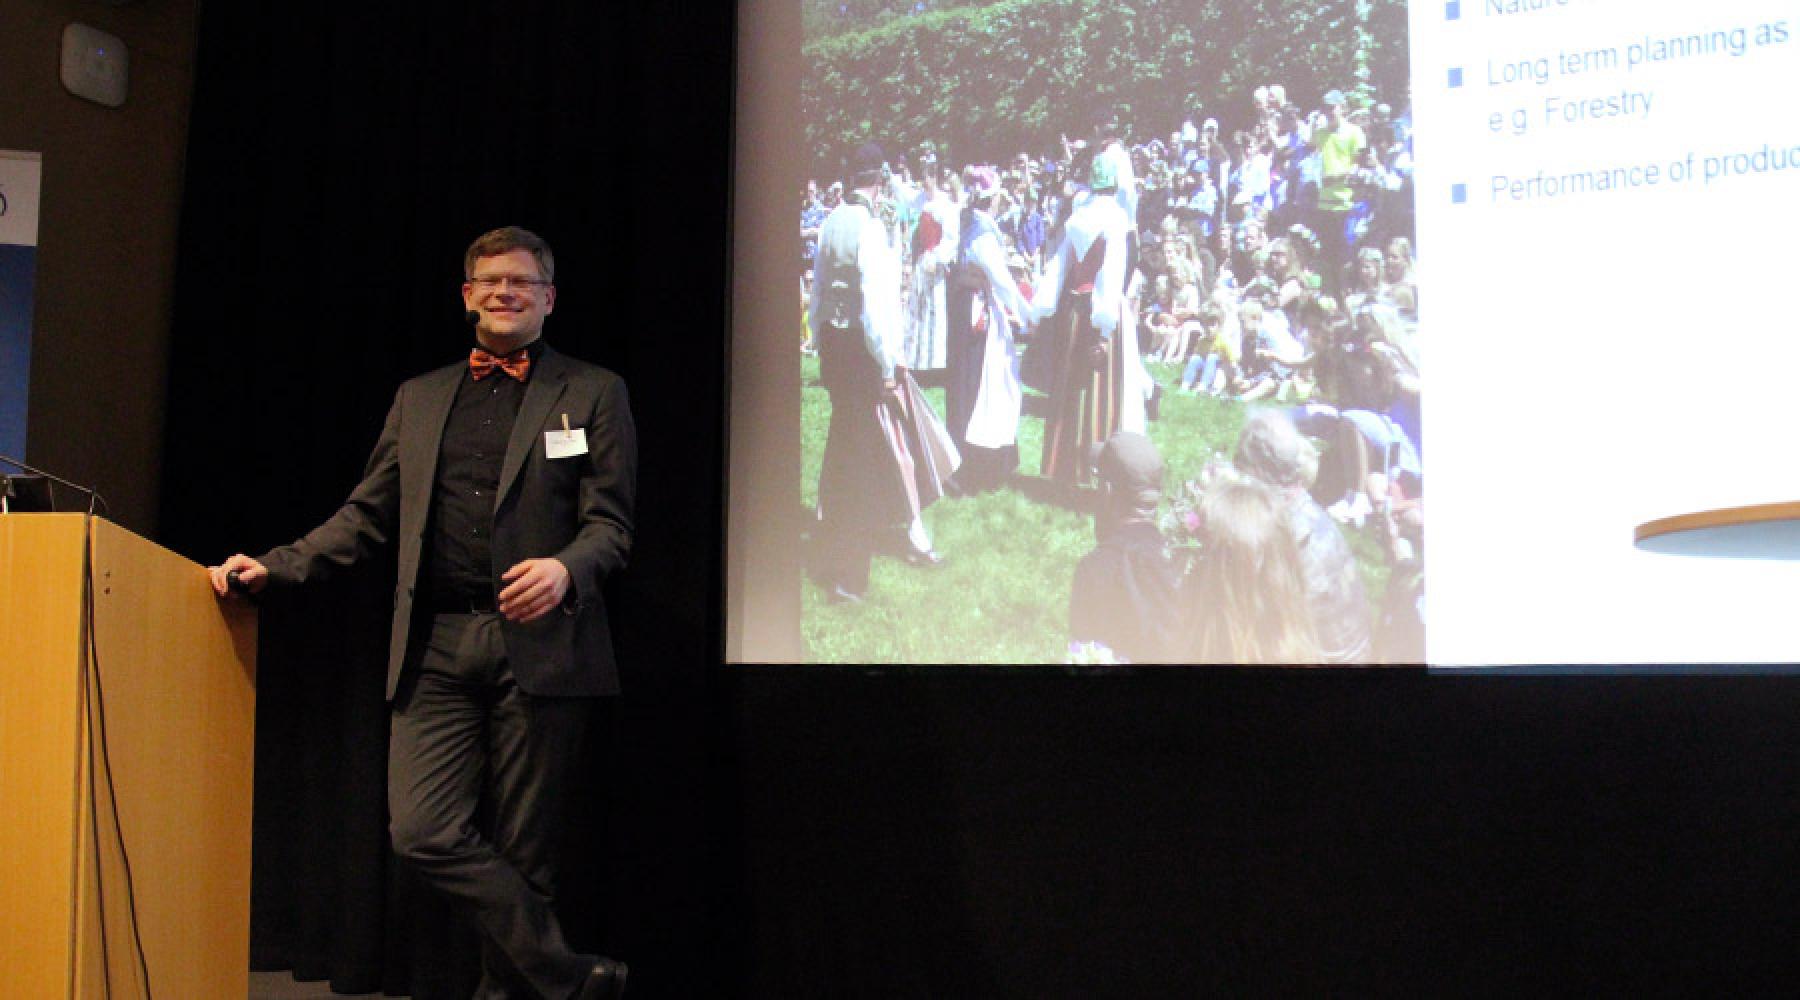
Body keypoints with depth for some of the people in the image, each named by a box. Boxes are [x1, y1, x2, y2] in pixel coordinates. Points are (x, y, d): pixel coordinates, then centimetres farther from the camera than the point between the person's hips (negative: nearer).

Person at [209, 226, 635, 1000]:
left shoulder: (592, 393, 9)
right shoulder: (419, 399, 20)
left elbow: (609, 522, 1)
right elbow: (368, 517, 18)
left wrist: (566, 568, -21)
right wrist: (275, 567, 5)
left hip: (537, 642, -3)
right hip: (435, 646, 3)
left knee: (522, 848, 1)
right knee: (422, 831, -8)